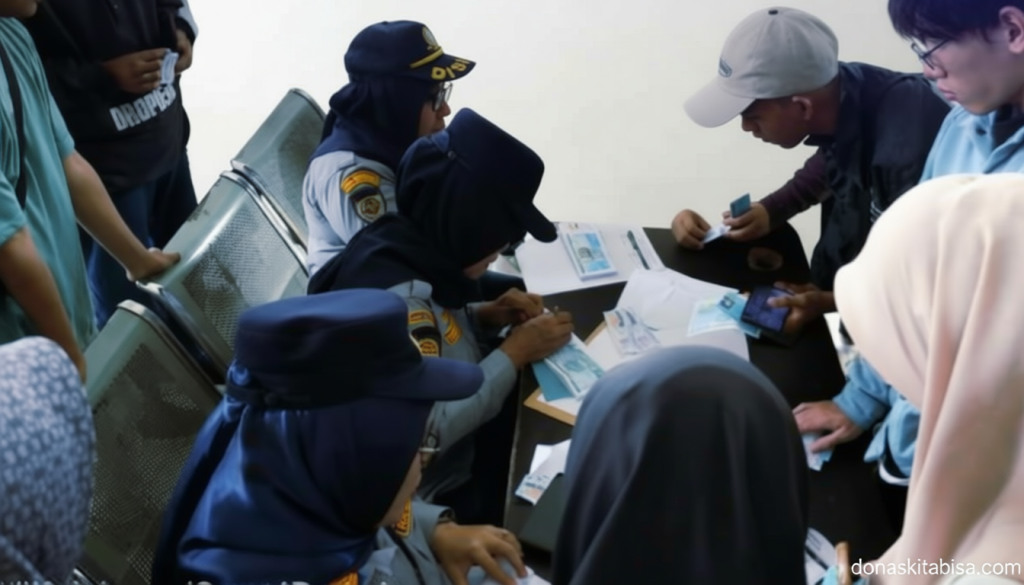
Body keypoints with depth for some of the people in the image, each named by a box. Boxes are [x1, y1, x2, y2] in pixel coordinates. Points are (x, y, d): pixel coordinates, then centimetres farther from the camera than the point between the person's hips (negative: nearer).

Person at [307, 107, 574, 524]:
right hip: (427, 496, -8)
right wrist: (514, 353, -21)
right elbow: (427, 430, -30)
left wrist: (486, 317, -3)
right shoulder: (396, 295, -29)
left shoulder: (402, 243, -5)